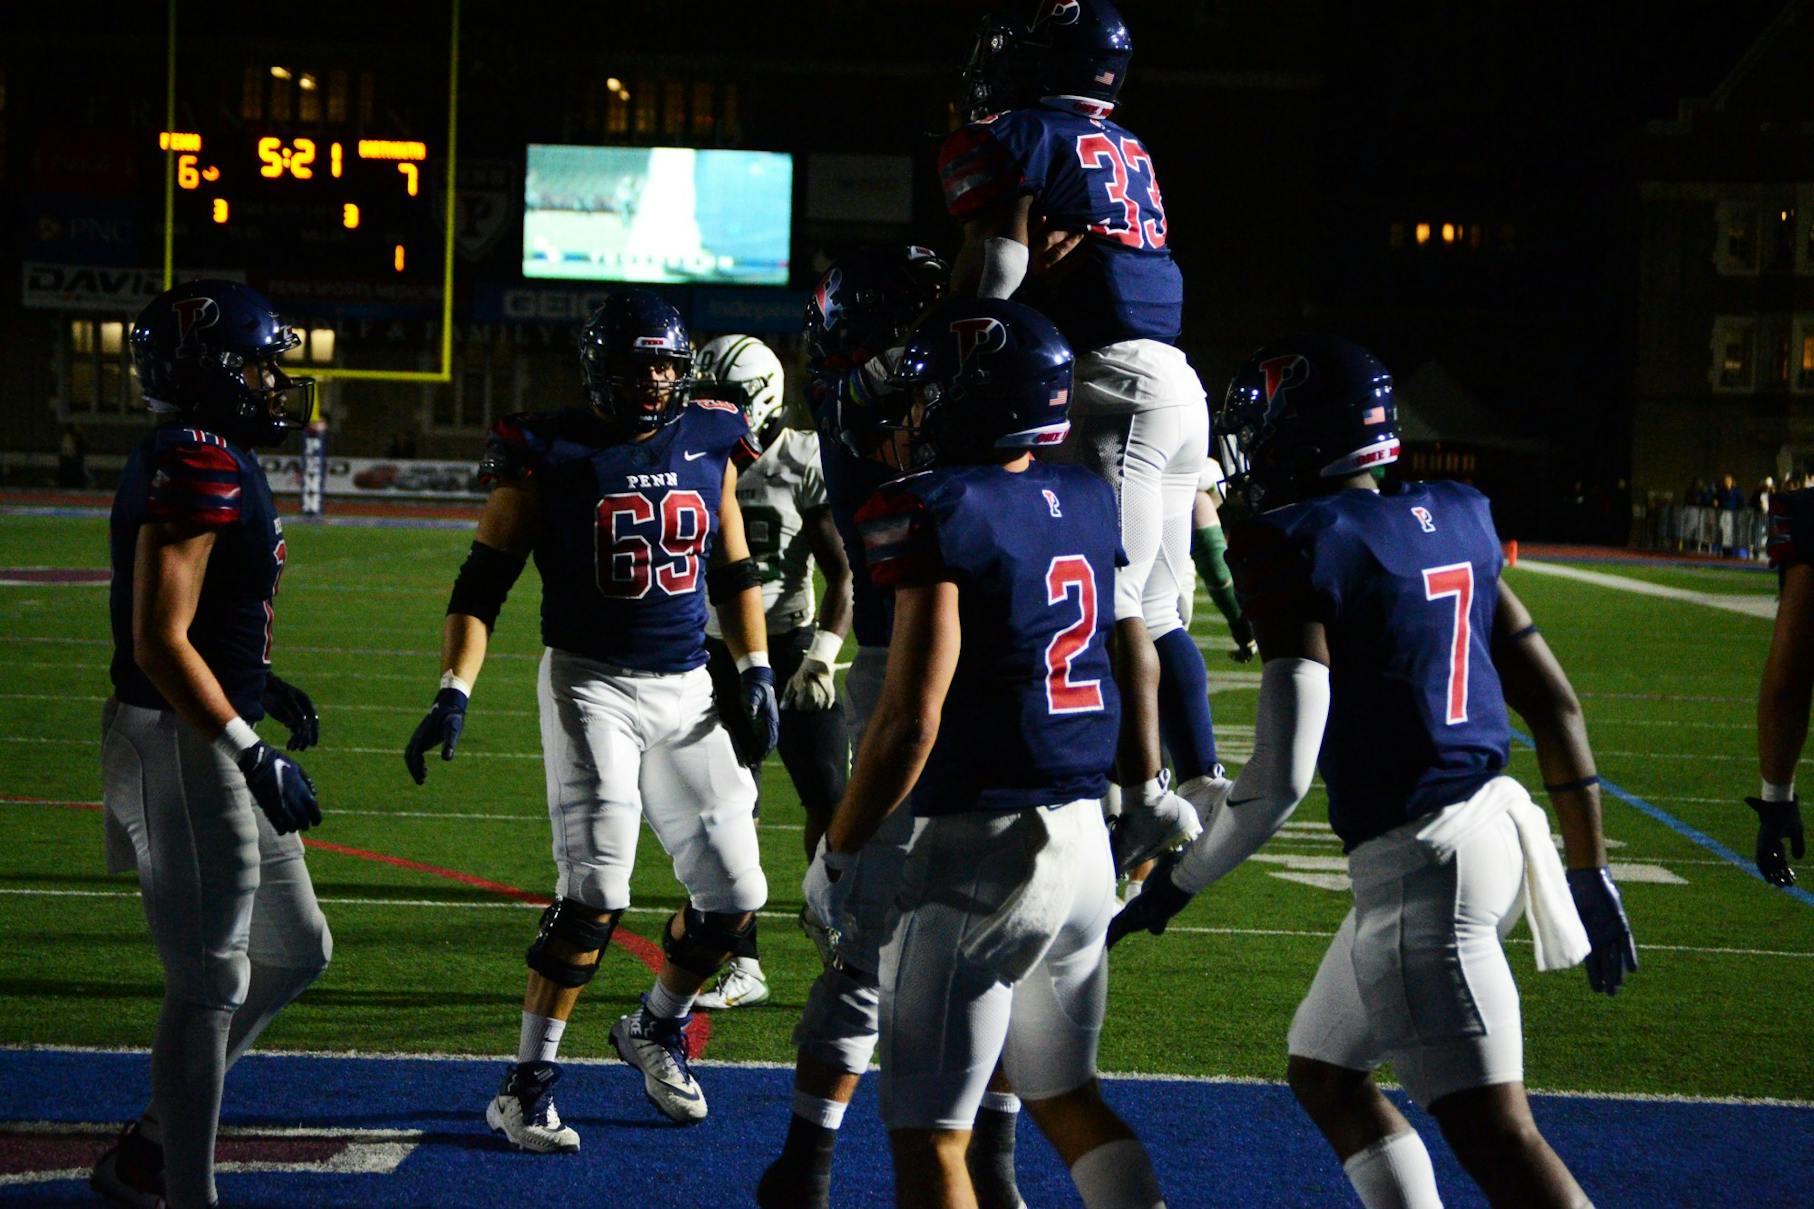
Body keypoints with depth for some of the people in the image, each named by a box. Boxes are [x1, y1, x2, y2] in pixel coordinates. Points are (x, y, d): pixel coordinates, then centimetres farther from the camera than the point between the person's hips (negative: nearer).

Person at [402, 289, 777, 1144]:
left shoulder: (708, 446, 8)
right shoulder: (549, 455, -6)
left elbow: (734, 572, 19)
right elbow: (483, 583, -4)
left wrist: (755, 670, 9)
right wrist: (454, 693, -13)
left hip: (686, 692, 5)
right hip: (591, 685, -5)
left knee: (732, 894, 5)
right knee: (594, 894, -15)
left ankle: (657, 1030, 32)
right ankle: (526, 1084, -4)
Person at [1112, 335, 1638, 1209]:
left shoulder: (1298, 550, -13)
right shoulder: (1450, 525, 10)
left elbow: (1280, 774, -19)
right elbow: (1556, 706, 13)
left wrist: (1173, 887, -6)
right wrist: (1589, 875, 20)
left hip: (1421, 864, -9)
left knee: (1495, 1136, -8)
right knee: (1324, 1072, 23)